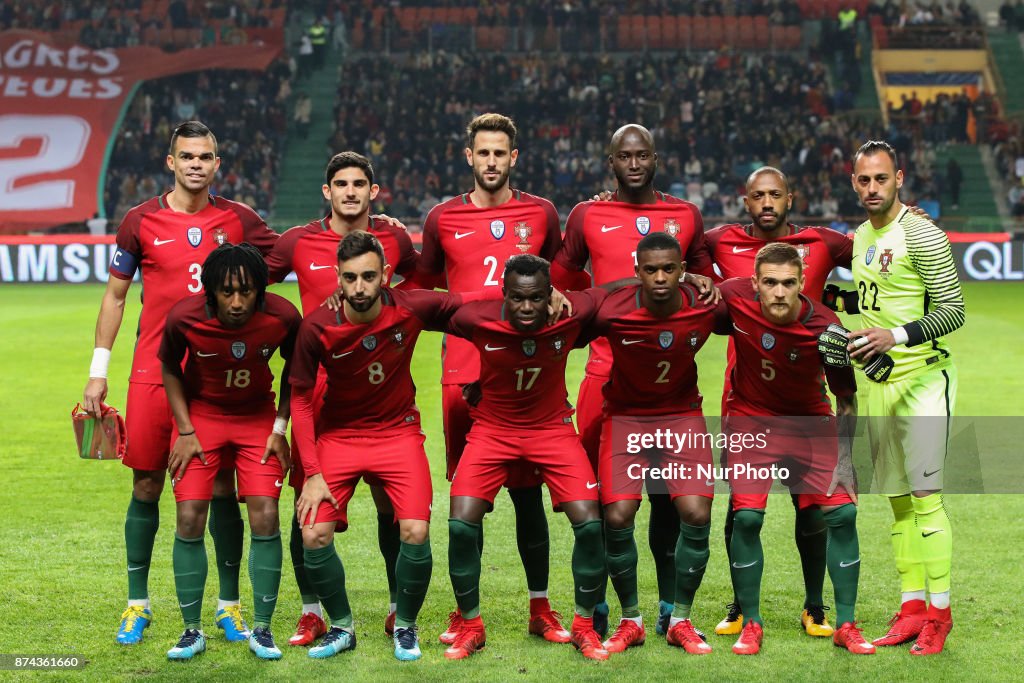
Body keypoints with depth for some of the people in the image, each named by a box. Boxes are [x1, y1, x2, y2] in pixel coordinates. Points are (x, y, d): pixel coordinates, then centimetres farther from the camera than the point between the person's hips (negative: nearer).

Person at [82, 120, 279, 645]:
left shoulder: (238, 220, 4)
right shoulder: (141, 221, 2)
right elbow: (115, 294, 8)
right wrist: (98, 371, 5)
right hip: (153, 373, 0)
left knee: (221, 488, 3)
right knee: (146, 487, 4)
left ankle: (229, 604, 15)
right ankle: (137, 604, 18)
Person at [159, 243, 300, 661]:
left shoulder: (282, 317, -24)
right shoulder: (184, 318, -24)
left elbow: (293, 368, -2)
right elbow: (170, 369, -4)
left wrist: (280, 429, -6)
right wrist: (185, 431, -8)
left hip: (258, 417, 0)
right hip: (201, 414, 0)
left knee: (265, 519, -9)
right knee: (190, 519, -7)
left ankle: (262, 630, 6)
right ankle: (192, 630, 8)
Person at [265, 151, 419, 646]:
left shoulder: (394, 239, 5)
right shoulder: (298, 243, 1)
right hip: (317, 388, 0)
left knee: (391, 502, 2)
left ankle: (400, 608, 17)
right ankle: (311, 612, 14)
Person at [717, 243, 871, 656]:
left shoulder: (826, 330, -22)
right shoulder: (733, 298, -21)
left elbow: (847, 398, -9)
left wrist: (844, 456, -12)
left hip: (811, 423, 0)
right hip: (750, 421, 0)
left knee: (842, 513, -8)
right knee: (746, 517, -13)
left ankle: (846, 625, 7)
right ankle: (750, 624, 3)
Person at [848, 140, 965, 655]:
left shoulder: (922, 235, -11)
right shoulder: (861, 237, 13)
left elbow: (953, 309, -14)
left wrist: (897, 336, -24)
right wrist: (854, 342, 10)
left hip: (923, 378, -8)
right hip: (881, 381, 8)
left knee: (925, 496, -10)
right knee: (897, 499, 9)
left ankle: (939, 612, -4)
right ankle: (912, 607, 16)